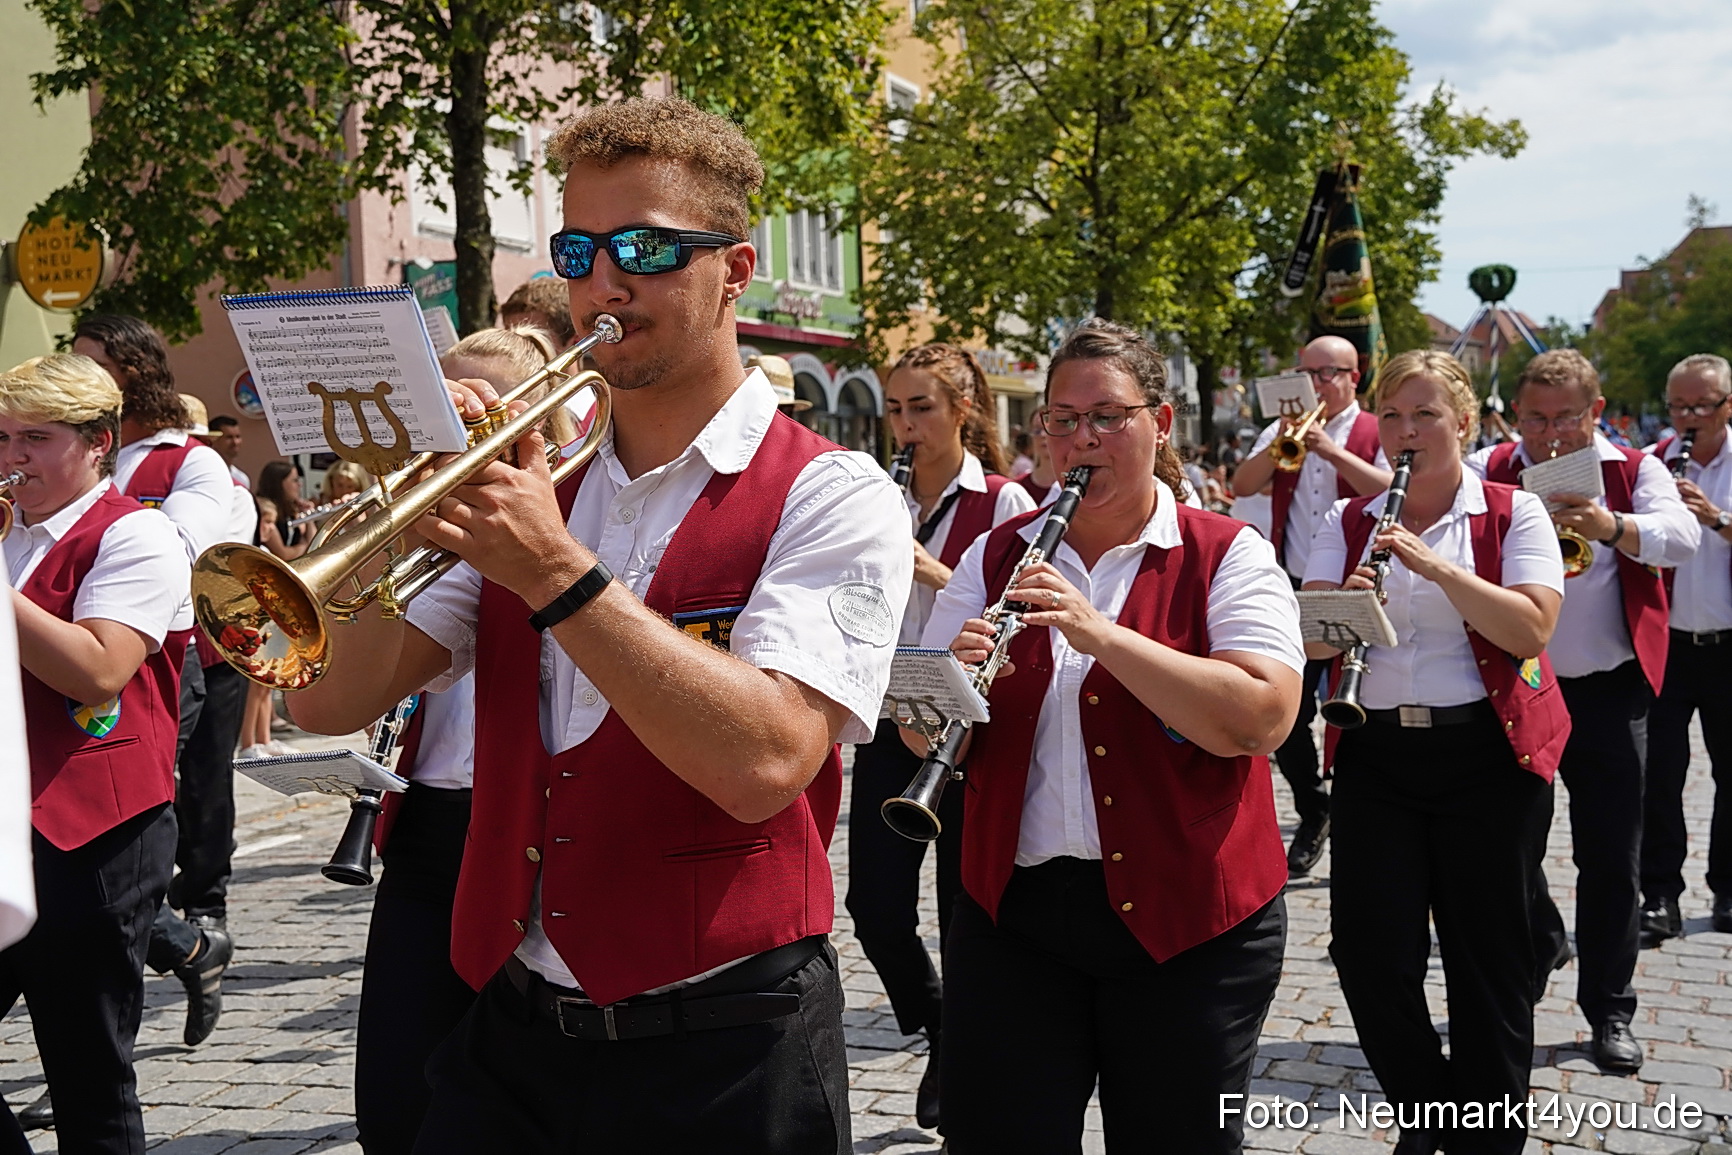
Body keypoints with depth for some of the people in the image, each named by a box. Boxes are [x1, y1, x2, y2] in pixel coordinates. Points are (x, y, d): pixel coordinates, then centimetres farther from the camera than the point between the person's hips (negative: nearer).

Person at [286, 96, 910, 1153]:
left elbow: (763, 763, -23)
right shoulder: (534, 487, 9)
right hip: (514, 1035, 5)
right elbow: (331, 701, 2)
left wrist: (557, 574, -24)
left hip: (717, 1061, -4)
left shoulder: (831, 498, -8)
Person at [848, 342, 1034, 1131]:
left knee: (963, 912, 3)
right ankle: (937, 1029, 27)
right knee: (875, 909, 1)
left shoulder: (1004, 502, -5)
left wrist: (937, 573, -23)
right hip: (888, 722, 4)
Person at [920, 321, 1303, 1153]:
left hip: (1189, 916, -3)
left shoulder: (1227, 556, -3)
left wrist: (1100, 632, -23)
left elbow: (1261, 720, -19)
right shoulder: (994, 558, 8)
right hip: (1013, 911, 3)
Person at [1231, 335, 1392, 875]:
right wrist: (1282, 443, -12)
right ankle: (1313, 813, 23)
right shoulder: (1284, 429, 13)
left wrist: (1332, 451, -22)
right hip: (1293, 592, 4)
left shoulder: (1376, 434, -1)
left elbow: (1393, 492, -18)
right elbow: (1242, 486, 1)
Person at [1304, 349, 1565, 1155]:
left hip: (1488, 756, -2)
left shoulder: (1513, 513, 0)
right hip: (1376, 756, 3)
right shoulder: (1348, 523, 9)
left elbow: (1531, 629, -14)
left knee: (1489, 959, 4)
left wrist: (1435, 564, -22)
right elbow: (1311, 640, 0)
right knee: (1370, 951, -3)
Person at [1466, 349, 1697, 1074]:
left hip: (1608, 691, -1)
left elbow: (1680, 536, -15)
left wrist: (1612, 527, -35)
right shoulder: (1489, 472, 4)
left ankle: (1609, 1008, 18)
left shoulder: (1635, 470, 2)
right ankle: (1540, 943, 36)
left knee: (1610, 857, 4)